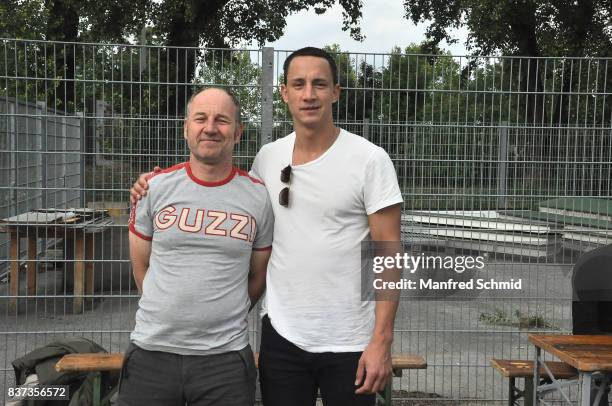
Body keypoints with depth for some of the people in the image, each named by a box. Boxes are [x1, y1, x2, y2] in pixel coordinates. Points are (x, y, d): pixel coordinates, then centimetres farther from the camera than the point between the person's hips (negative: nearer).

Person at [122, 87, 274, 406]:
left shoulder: (259, 197, -1)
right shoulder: (155, 187, 0)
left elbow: (258, 276, 9)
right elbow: (141, 266, 9)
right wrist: (169, 314, 11)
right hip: (150, 350, 1)